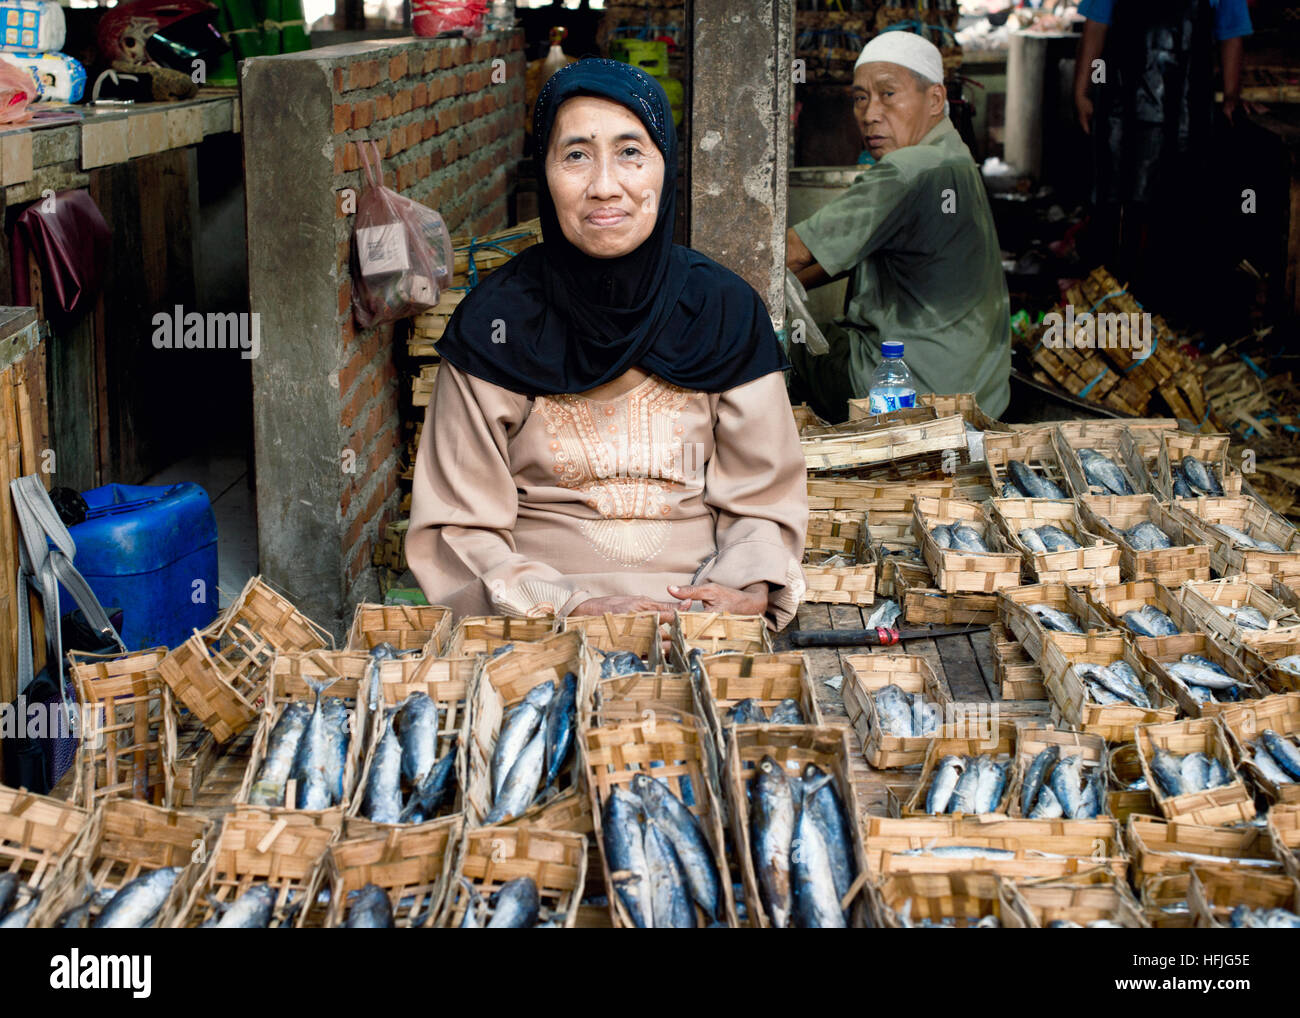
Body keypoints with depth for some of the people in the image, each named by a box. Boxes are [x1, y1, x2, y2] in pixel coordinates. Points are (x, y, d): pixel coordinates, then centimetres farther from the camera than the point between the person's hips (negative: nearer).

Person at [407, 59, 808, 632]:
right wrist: (569, 604, -16)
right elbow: (460, 528, -1)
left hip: (694, 610, 2)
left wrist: (750, 590, -12)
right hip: (534, 625, -1)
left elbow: (762, 501, 9)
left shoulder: (723, 310, 4)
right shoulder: (495, 322, -2)